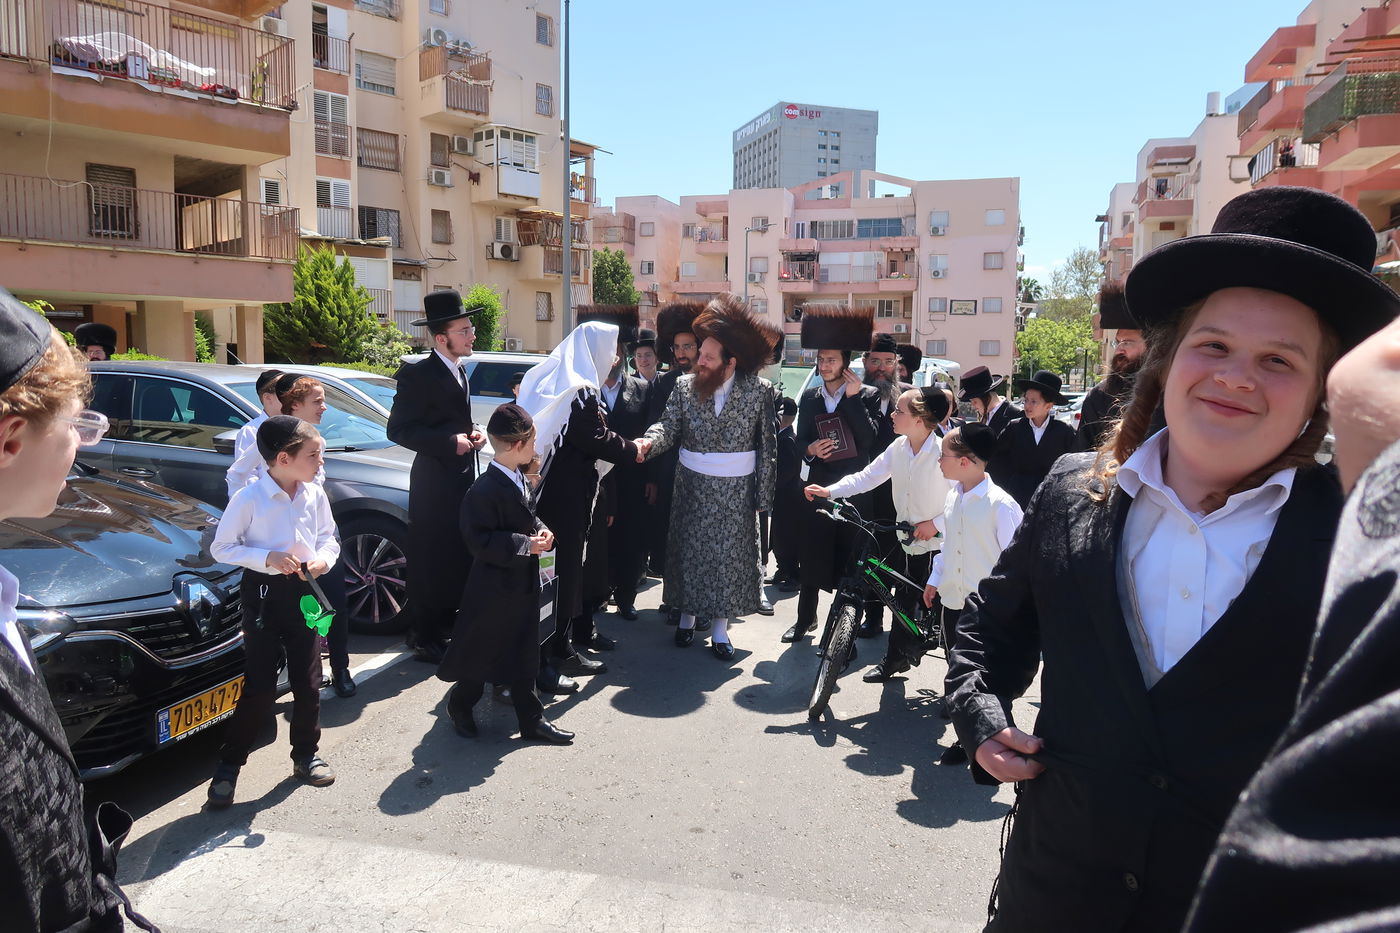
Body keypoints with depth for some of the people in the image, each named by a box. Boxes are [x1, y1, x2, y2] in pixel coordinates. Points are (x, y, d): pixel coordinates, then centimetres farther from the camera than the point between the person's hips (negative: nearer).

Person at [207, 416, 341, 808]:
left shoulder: (315, 495, -1)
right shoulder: (249, 499, -14)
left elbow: (329, 538, 11)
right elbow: (221, 548, -8)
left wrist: (323, 557, -10)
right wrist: (267, 557, -20)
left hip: (305, 592, 4)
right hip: (263, 594, -4)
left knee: (308, 681, 10)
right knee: (260, 687, -2)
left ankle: (305, 755, 28)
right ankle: (229, 764, 17)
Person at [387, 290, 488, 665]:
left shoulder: (459, 371, 14)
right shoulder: (418, 374, -14)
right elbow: (399, 430, -17)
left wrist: (473, 434, 4)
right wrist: (451, 443, -22)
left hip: (463, 479, 8)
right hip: (434, 483, -8)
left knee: (459, 559, 15)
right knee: (430, 563, 1)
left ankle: (447, 624, 30)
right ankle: (424, 637, 13)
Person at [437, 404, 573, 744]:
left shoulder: (519, 480, 5)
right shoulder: (484, 491, -24)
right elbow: (480, 541, -25)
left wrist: (541, 531, -1)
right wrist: (526, 544, -23)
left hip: (524, 584, 9)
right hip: (494, 588, -9)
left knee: (524, 655, 16)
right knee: (481, 652, 10)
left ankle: (531, 719, 26)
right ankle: (460, 706, 33)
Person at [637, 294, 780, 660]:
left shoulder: (759, 390, -10)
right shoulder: (684, 386, -5)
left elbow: (768, 446, -8)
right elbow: (668, 426, -10)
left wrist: (763, 496, -8)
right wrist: (648, 442, -33)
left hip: (736, 491, -1)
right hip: (692, 486, 2)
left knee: (729, 554, 7)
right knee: (688, 549, 12)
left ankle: (719, 627, 22)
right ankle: (687, 614, 32)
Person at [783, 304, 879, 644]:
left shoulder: (867, 396, -2)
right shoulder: (809, 397, 8)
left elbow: (869, 441, -14)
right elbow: (800, 441, 10)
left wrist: (853, 398, -17)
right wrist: (810, 449, -13)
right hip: (818, 487, 3)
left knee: (850, 558, 4)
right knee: (811, 555, 6)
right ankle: (806, 617, 22)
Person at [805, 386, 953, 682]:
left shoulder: (943, 452, -22)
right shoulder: (898, 448, -2)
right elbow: (867, 476, -1)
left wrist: (936, 523, -23)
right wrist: (830, 491, -12)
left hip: (938, 544, -6)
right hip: (908, 540, 6)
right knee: (903, 602, 16)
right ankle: (894, 660, 31)